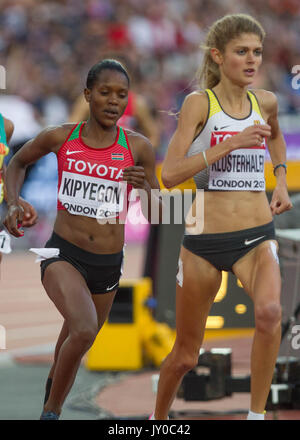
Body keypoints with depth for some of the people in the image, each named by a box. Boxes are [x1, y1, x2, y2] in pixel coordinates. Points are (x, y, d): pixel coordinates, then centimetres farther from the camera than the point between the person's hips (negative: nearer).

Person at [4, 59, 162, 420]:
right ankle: (51, 411, -9)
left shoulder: (138, 148, -3)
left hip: (108, 265, 3)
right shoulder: (60, 138, -4)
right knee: (84, 331, -28)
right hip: (63, 254, -3)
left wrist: (145, 188, -17)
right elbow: (17, 162, 17)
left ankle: (52, 403, 47)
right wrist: (13, 203, 0)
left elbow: (156, 215, 4)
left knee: (74, 345, 18)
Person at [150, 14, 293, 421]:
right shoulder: (200, 103, -7)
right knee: (185, 356, 10)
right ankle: (158, 420, 38)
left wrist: (281, 180, 16)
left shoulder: (265, 102, 6)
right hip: (204, 239, -2)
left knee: (269, 311, -32)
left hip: (256, 237, 2)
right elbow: (170, 174, -19)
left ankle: (257, 415, -21)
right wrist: (232, 143, -22)